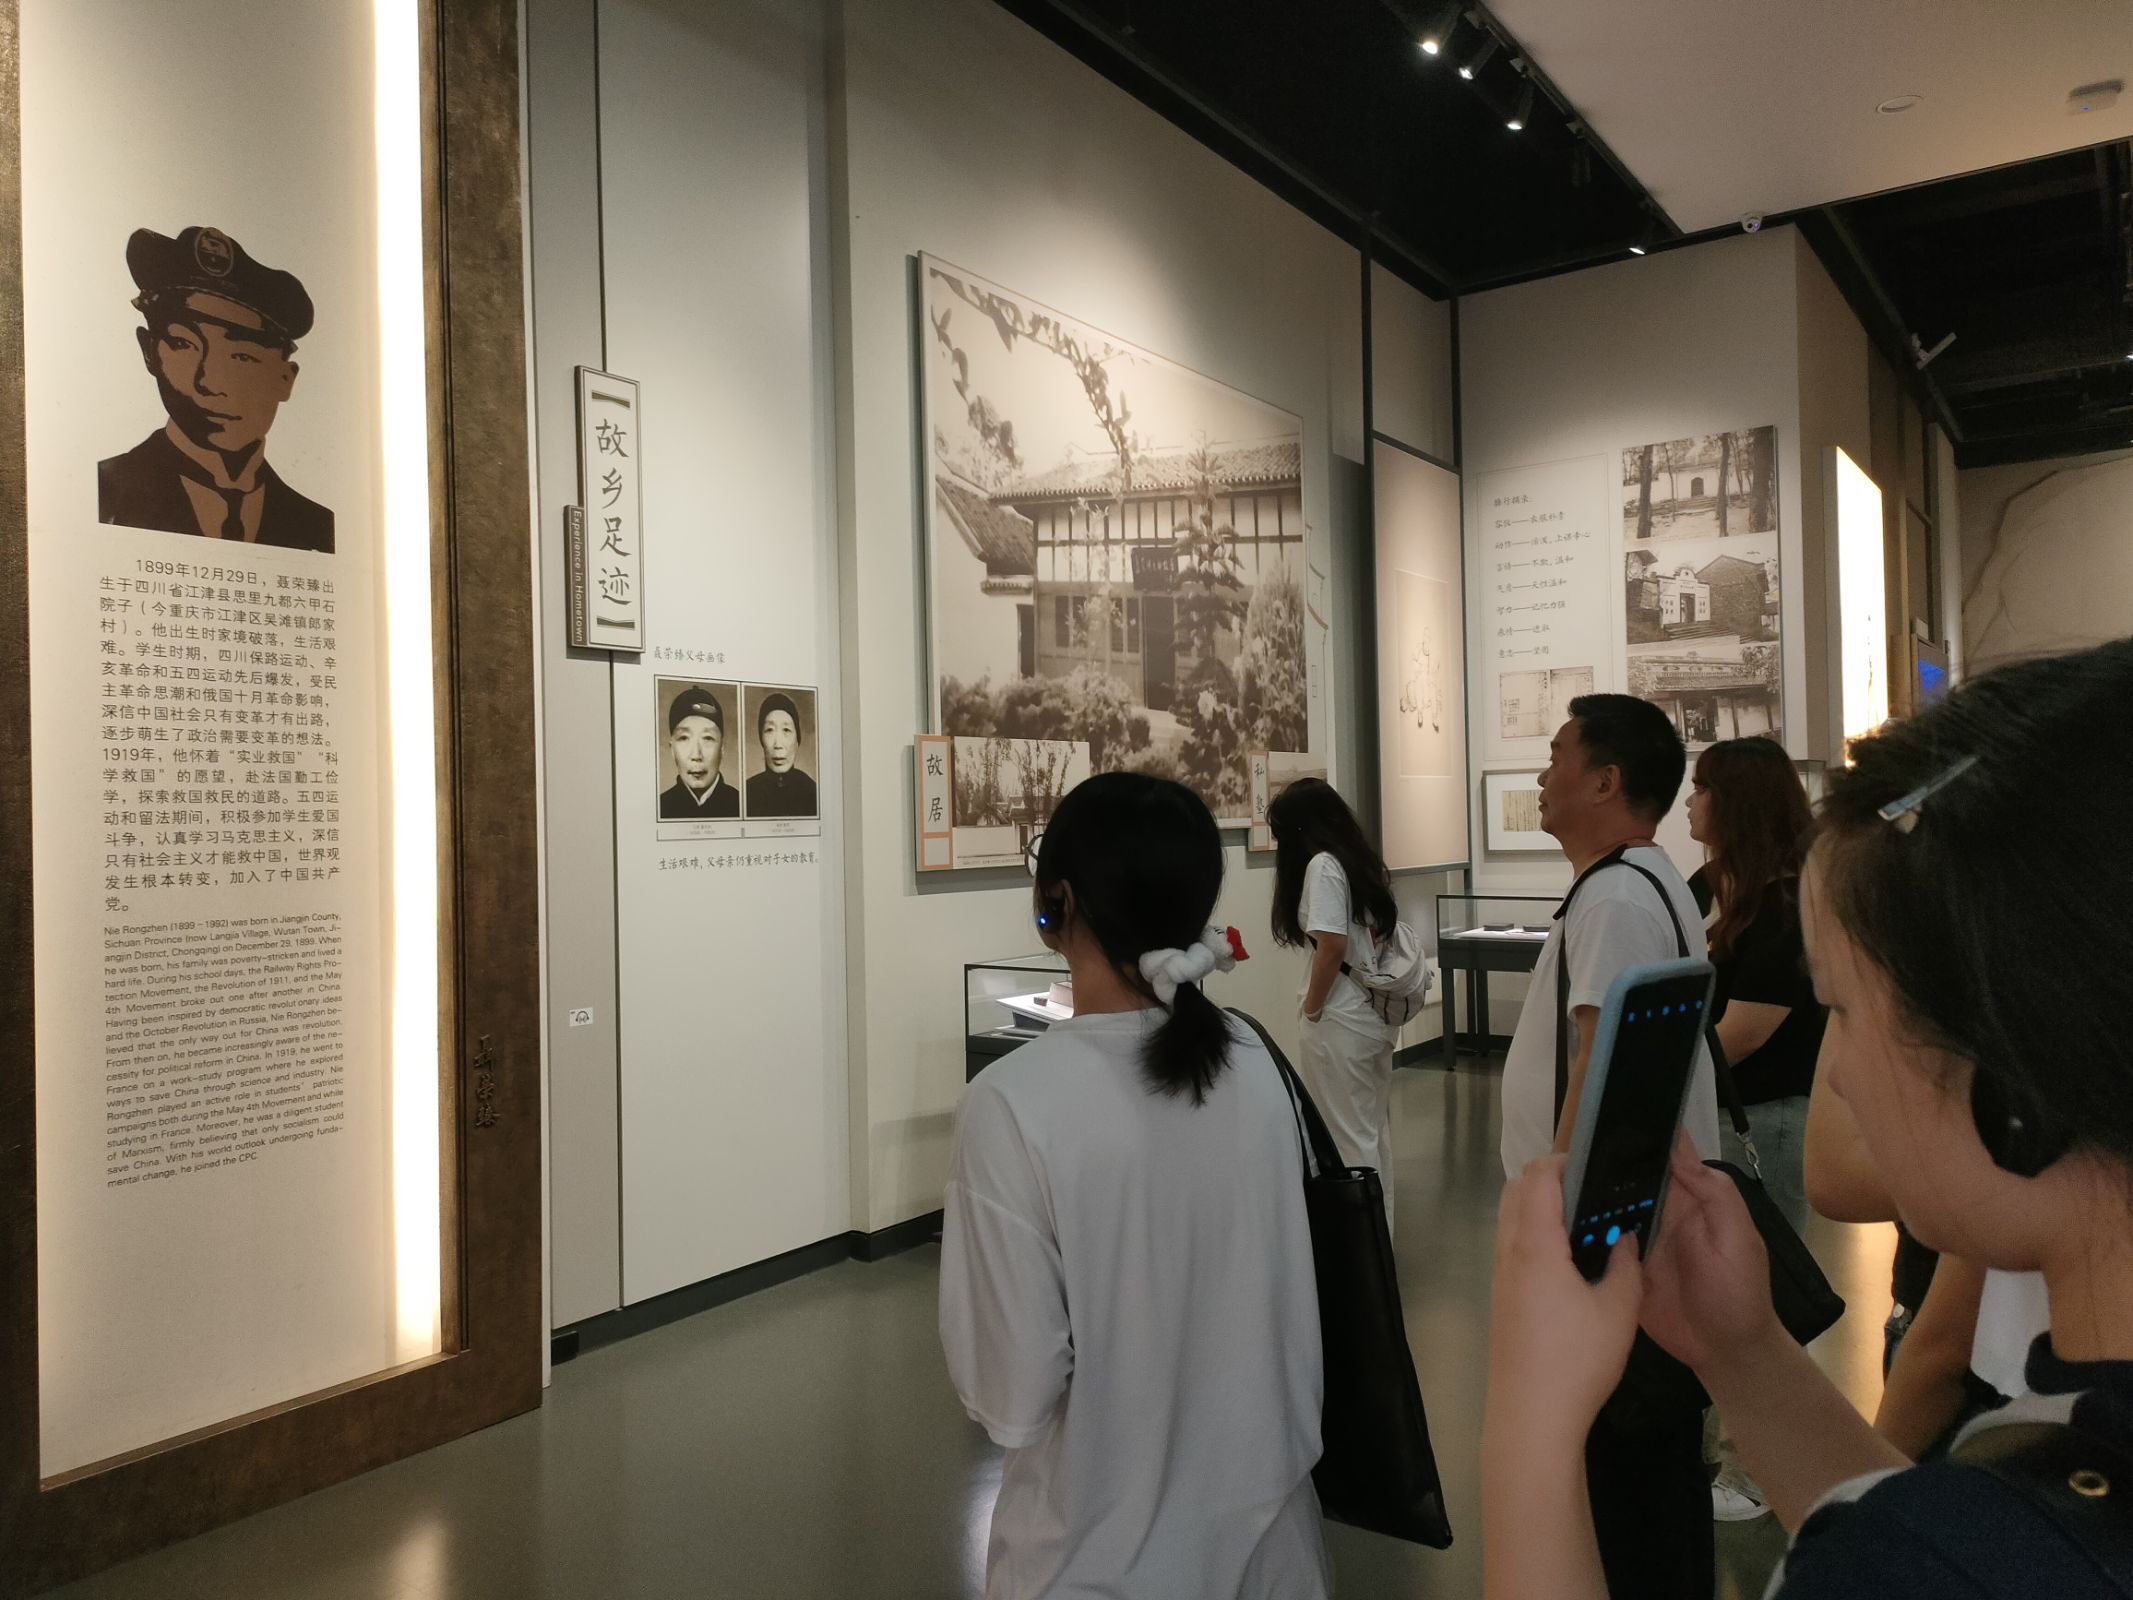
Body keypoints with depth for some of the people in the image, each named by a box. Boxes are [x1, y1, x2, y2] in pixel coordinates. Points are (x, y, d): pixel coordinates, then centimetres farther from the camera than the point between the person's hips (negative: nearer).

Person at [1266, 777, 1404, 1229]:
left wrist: (1311, 1009, -10)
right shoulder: (1365, 860, 12)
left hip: (1341, 1020, -9)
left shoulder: (1323, 865, -14)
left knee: (1347, 1139, 1)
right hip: (1378, 1014, 9)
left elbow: (1333, 946, -21)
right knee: (1374, 1132, 16)